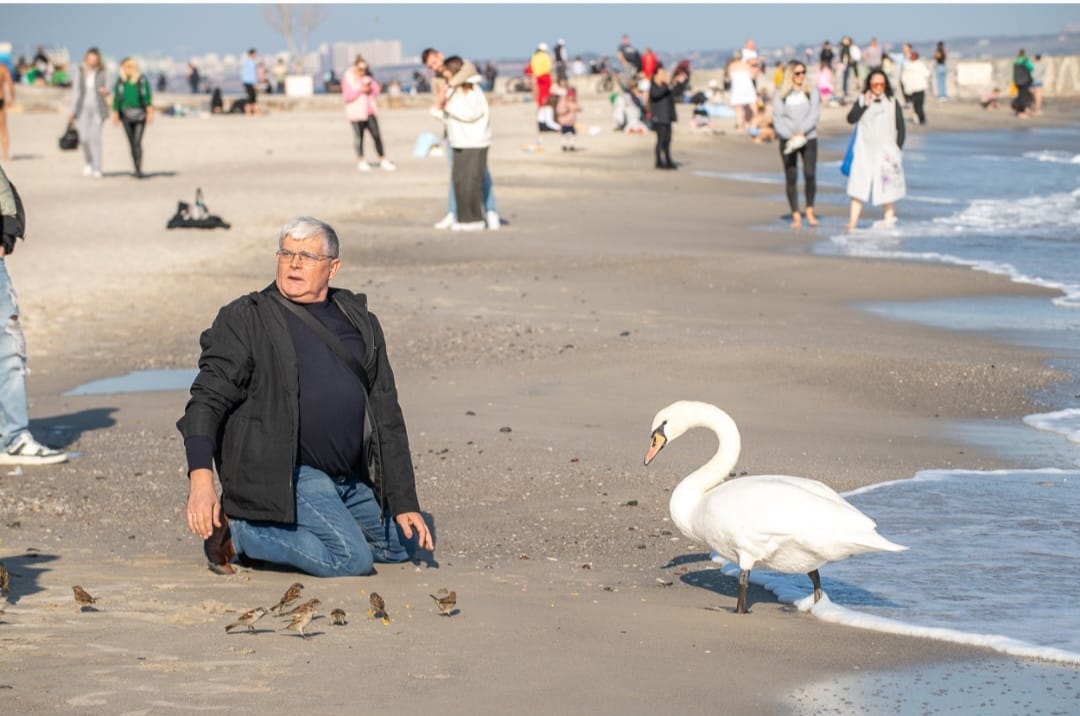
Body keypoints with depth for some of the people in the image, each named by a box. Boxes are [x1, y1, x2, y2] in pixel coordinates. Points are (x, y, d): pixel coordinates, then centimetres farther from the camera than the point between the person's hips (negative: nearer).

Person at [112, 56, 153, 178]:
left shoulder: (142, 80, -4)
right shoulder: (121, 81, 4)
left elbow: (147, 97, -2)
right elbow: (116, 98, 10)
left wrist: (150, 112, -8)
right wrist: (115, 113, 9)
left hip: (140, 114, -3)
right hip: (126, 115, 3)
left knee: (137, 142, -12)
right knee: (132, 143, 7)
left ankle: (139, 169, -16)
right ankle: (137, 169, 16)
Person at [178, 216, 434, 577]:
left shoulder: (359, 320, 10)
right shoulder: (244, 320, -5)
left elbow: (386, 415, 11)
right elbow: (208, 399, -12)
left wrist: (405, 504, 7)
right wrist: (201, 479, -28)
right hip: (280, 474, -7)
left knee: (406, 544, 14)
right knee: (352, 558, -23)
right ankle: (237, 530, -5)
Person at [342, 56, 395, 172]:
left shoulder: (367, 75, 8)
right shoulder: (348, 77, -5)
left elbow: (376, 91, 9)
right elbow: (347, 95, -11)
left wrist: (370, 88, -12)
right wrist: (360, 90, -20)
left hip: (369, 111, 4)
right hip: (356, 113, -4)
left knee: (376, 135, -2)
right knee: (359, 137, 2)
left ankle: (383, 160, 3)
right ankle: (360, 161, 13)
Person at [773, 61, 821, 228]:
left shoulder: (812, 92, 6)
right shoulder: (781, 95, 4)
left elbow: (814, 114, -3)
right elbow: (778, 118, -2)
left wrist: (801, 131, -16)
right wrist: (790, 136, -16)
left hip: (809, 138, 0)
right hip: (787, 140, 0)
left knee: (810, 175, -9)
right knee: (791, 178, -3)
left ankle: (810, 212, 6)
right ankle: (796, 216, 2)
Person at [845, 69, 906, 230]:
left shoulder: (893, 103, 4)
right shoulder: (862, 100, 6)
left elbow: (901, 128, 6)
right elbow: (851, 119, -7)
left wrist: (897, 148, -2)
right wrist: (865, 105, -14)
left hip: (886, 151, 0)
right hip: (864, 150, 0)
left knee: (889, 188, 2)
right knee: (858, 187, -6)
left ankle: (889, 222, 10)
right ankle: (852, 224, -6)